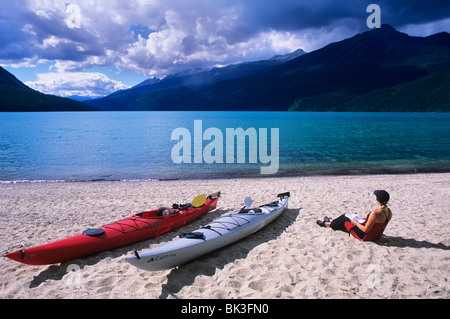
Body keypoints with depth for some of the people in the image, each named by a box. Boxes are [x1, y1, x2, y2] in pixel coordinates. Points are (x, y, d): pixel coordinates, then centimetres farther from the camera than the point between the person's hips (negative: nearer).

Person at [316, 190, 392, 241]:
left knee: (344, 221, 13)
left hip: (365, 236, -8)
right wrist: (366, 218, 16)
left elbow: (365, 230, -28)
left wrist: (355, 223, -11)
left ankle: (326, 224, 40)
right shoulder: (389, 212, -8)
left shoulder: (375, 213, -34)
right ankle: (331, 220, 50)